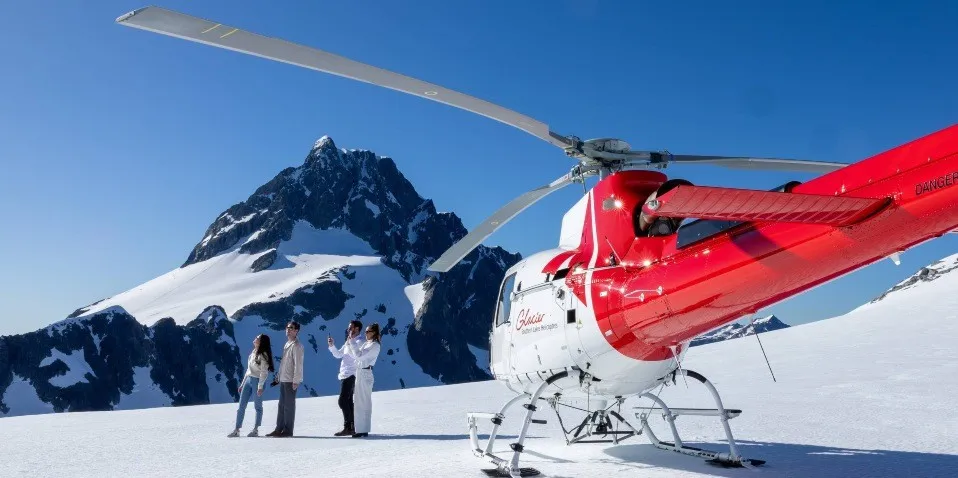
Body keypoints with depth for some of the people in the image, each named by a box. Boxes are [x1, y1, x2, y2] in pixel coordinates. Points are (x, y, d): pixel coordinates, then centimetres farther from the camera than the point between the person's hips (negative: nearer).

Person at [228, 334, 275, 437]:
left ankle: (255, 430, 11)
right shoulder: (253, 352, 13)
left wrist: (260, 386, -21)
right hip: (248, 380, 8)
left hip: (257, 381, -8)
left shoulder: (263, 355, -10)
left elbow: (264, 372, -15)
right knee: (241, 406, 5)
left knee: (257, 407, 3)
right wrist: (242, 384, 18)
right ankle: (236, 430, 8)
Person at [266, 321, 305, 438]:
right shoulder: (287, 344, 16)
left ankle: (288, 430, 4)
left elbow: (298, 364, -18)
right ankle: (279, 429, 19)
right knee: (282, 404, 12)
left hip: (291, 380, -9)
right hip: (283, 379, 9)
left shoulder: (297, 346, -13)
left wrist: (296, 381, -21)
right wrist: (279, 375, 20)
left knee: (289, 405, -3)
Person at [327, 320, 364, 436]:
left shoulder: (359, 342, -12)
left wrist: (350, 343, -26)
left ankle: (348, 427, -11)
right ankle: (351, 427, 16)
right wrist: (332, 346, 5)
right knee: (347, 401, 11)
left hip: (350, 375, -10)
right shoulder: (349, 342, 19)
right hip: (345, 375, 10)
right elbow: (338, 354, 21)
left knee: (343, 401, -13)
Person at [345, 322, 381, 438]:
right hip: (360, 373, 9)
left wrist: (352, 343, -15)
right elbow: (355, 356, 17)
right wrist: (349, 345, 7)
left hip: (364, 374, -9)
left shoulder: (375, 346, -12)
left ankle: (362, 430, -2)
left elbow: (359, 356, -21)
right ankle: (363, 429, 18)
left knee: (361, 402, -6)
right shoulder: (366, 343, 15)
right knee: (364, 402, 12)